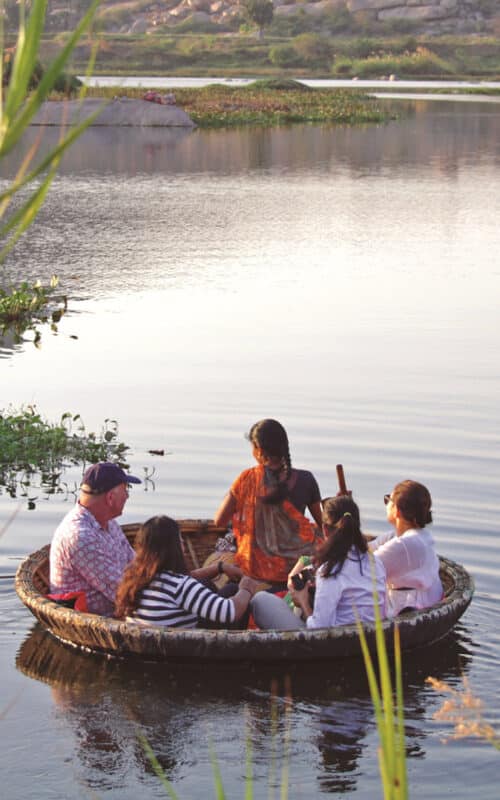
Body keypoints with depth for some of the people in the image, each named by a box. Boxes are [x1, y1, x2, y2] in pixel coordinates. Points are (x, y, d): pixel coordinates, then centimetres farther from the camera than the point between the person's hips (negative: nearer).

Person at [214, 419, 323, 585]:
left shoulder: (248, 478, -12)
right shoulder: (305, 479, -9)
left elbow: (219, 520, -6)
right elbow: (322, 523, 2)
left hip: (258, 567, 0)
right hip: (296, 566, 0)